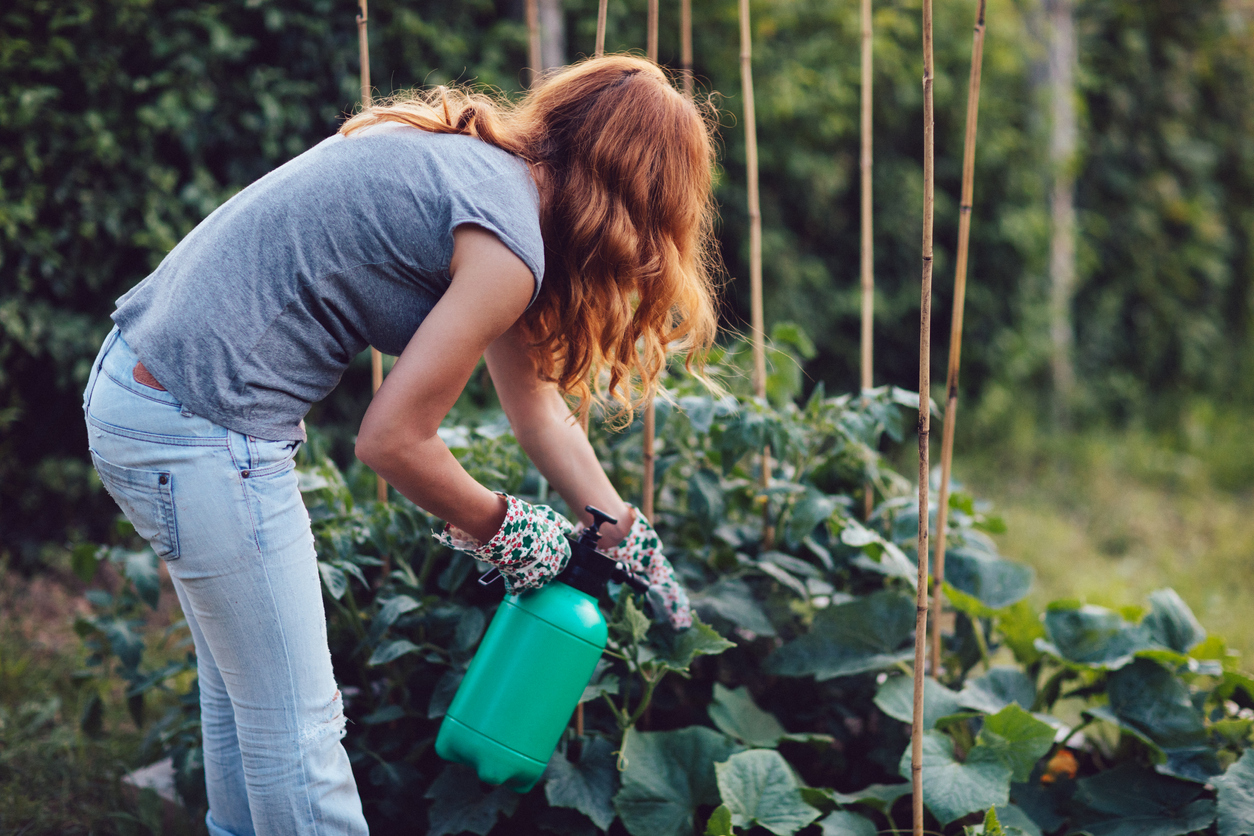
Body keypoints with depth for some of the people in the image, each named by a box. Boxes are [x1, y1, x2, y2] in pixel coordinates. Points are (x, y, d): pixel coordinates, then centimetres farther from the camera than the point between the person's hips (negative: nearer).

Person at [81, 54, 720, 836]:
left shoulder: (477, 155, 11)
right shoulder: (507, 244, -17)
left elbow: (536, 400, 17)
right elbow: (392, 439, -14)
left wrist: (629, 542, 21)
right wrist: (502, 530, 3)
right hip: (202, 437, -10)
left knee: (241, 694, 23)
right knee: (296, 728, 4)